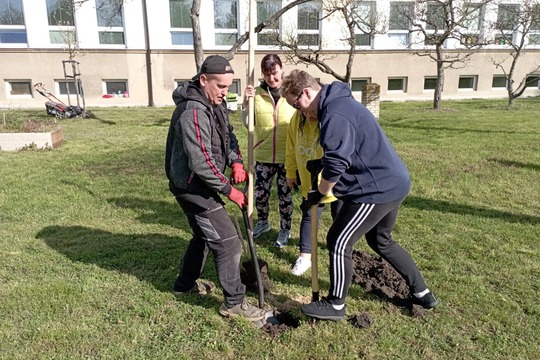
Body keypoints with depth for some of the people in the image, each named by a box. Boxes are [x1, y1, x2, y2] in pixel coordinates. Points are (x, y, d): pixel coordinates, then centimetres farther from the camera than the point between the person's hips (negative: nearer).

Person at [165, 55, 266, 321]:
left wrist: (236, 161, -9)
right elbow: (201, 163, -29)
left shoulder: (215, 104, 7)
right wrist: (229, 190, -19)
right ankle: (234, 302, 9)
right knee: (228, 242, -5)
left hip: (196, 186, 10)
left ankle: (185, 284, 42)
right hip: (193, 187, -10)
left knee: (204, 235, 24)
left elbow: (227, 135, 11)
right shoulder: (194, 111, -25)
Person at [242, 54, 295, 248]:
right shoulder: (256, 93, -2)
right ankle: (262, 222, 41)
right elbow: (248, 123, 0)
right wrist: (246, 103, -16)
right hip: (263, 155, 2)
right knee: (260, 193, 15)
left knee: (284, 195, 11)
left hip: (286, 156, -2)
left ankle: (285, 230, 31)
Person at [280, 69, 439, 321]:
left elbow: (335, 165, -25)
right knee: (381, 241, 26)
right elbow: (335, 156, 19)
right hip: (394, 183, 11)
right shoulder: (339, 103, 13)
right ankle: (422, 293, 36)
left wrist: (319, 194, -9)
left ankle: (335, 305, 17)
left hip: (377, 189, -11)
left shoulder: (335, 114, -21)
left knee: (339, 242, 1)